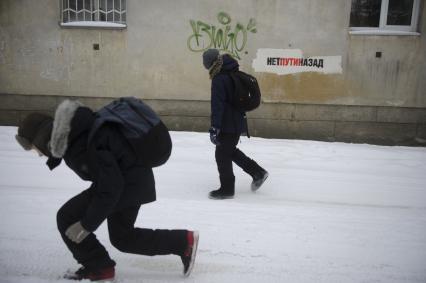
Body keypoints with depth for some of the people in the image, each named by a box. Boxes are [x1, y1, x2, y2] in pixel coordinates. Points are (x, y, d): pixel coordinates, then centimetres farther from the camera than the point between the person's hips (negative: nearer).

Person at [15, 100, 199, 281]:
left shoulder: (82, 144, -27)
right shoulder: (73, 134, 1)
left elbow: (110, 186, -25)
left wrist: (87, 224, -18)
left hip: (128, 182, -10)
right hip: (134, 179, 10)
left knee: (67, 218, -4)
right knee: (122, 237, 21)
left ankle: (98, 268, 12)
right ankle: (185, 241, 24)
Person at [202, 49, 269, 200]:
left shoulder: (219, 80, -18)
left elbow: (217, 105, -25)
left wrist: (214, 127, -26)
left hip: (228, 125, -9)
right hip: (238, 122, 9)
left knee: (222, 155, 3)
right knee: (230, 150, 23)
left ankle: (227, 189, 14)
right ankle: (258, 172, 27)